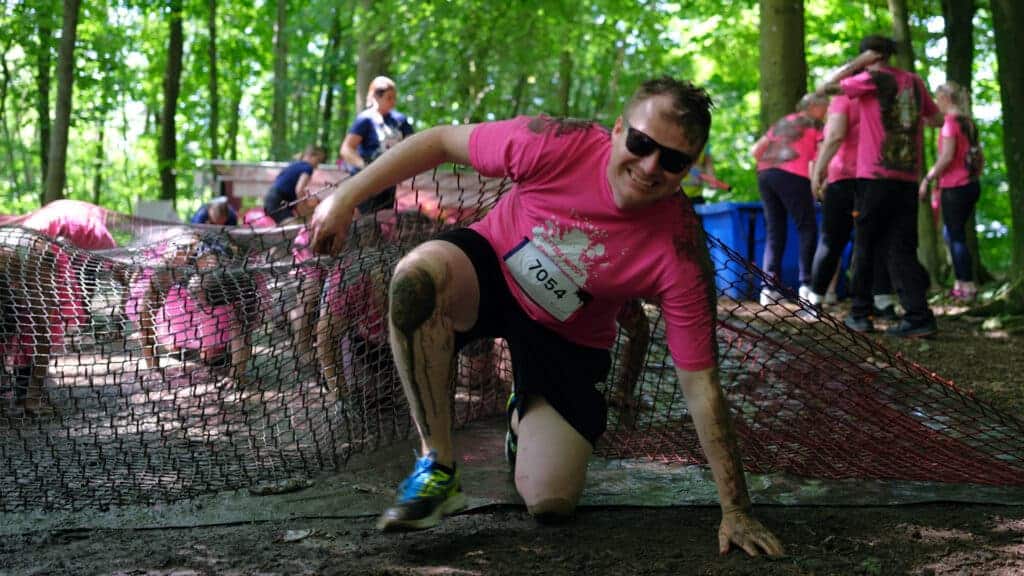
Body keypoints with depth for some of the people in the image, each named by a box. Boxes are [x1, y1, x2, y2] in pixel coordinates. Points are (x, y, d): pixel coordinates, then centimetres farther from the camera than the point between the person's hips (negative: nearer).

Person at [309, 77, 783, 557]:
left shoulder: (682, 251, -28)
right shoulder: (558, 145, -29)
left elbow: (701, 385, -22)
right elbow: (442, 141, -14)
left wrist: (735, 510, -21)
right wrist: (347, 197, -14)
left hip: (567, 337, 1)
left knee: (550, 505, -10)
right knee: (418, 273, -37)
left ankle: (524, 417, 29)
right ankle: (436, 467, -21)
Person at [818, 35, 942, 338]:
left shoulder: (871, 79, -5)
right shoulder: (914, 81, 11)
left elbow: (824, 88, 4)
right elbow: (936, 119, 23)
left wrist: (856, 64, 6)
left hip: (874, 178, -5)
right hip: (908, 180, 5)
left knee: (864, 247, 7)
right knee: (901, 249, 5)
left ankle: (860, 313, 13)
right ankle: (918, 316, -5)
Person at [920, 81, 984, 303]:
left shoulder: (951, 121, -12)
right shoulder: (968, 123, 13)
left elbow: (946, 157, -19)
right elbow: (980, 157, 16)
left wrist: (927, 179, -13)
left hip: (954, 187, -8)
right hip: (970, 185, 8)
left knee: (956, 236, -3)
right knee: (953, 234, 16)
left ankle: (968, 287, -3)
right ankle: (960, 283, 16)